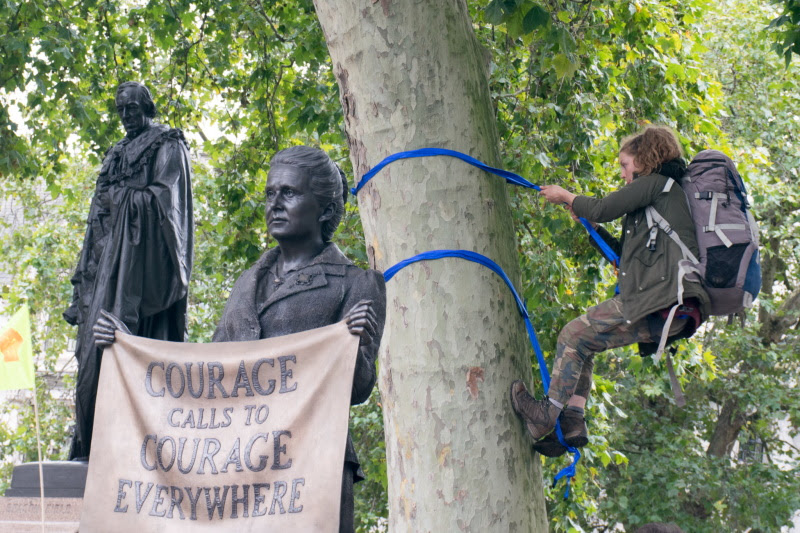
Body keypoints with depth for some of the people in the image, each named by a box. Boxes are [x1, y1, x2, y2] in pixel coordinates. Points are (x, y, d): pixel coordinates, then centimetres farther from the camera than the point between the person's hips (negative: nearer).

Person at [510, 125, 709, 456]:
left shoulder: (655, 182, 3)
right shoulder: (670, 194, 32)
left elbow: (603, 210, -5)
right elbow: (626, 253, 36)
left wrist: (566, 196, 13)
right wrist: (586, 223, 33)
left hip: (661, 299, -10)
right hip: (673, 309, 10)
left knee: (574, 335, -8)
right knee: (582, 343, 12)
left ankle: (548, 415, -10)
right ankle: (572, 421, 0)